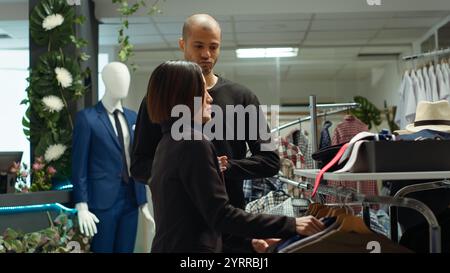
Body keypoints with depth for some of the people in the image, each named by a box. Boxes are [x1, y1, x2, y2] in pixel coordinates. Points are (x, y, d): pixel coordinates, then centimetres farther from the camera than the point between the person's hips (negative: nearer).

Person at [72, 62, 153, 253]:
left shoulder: (132, 117, 11)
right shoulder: (87, 117, -6)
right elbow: (79, 165, -8)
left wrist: (142, 201, 11)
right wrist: (82, 206, -12)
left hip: (131, 199, 5)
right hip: (102, 200, -5)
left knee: (125, 250, 11)